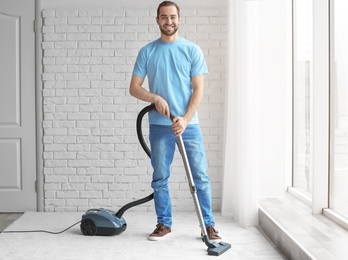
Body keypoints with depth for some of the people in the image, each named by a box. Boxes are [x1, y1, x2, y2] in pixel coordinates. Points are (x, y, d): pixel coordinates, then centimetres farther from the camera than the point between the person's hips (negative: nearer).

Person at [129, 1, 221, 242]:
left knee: (201, 176, -1)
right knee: (160, 178, 6)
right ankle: (164, 224, 19)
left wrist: (185, 119, -13)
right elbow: (134, 88, 5)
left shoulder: (192, 50, 3)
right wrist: (155, 98, -14)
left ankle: (209, 225, 9)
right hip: (159, 125, 1)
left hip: (189, 124, -1)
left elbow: (198, 89, -2)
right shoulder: (147, 52, 5)